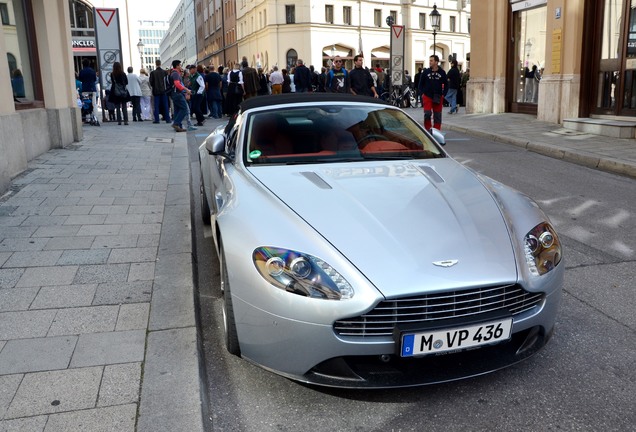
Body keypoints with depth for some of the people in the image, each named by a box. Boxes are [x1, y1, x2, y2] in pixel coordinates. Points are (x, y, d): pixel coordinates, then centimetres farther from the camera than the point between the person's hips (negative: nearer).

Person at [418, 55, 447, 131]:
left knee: (437, 115, 6)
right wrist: (422, 93, -2)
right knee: (427, 114, -8)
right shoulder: (426, 72, 1)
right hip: (427, 97, -1)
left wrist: (443, 94, 0)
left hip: (438, 98, 1)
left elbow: (445, 85, 9)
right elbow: (421, 84, 8)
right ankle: (427, 130, 5)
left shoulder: (442, 72, 2)